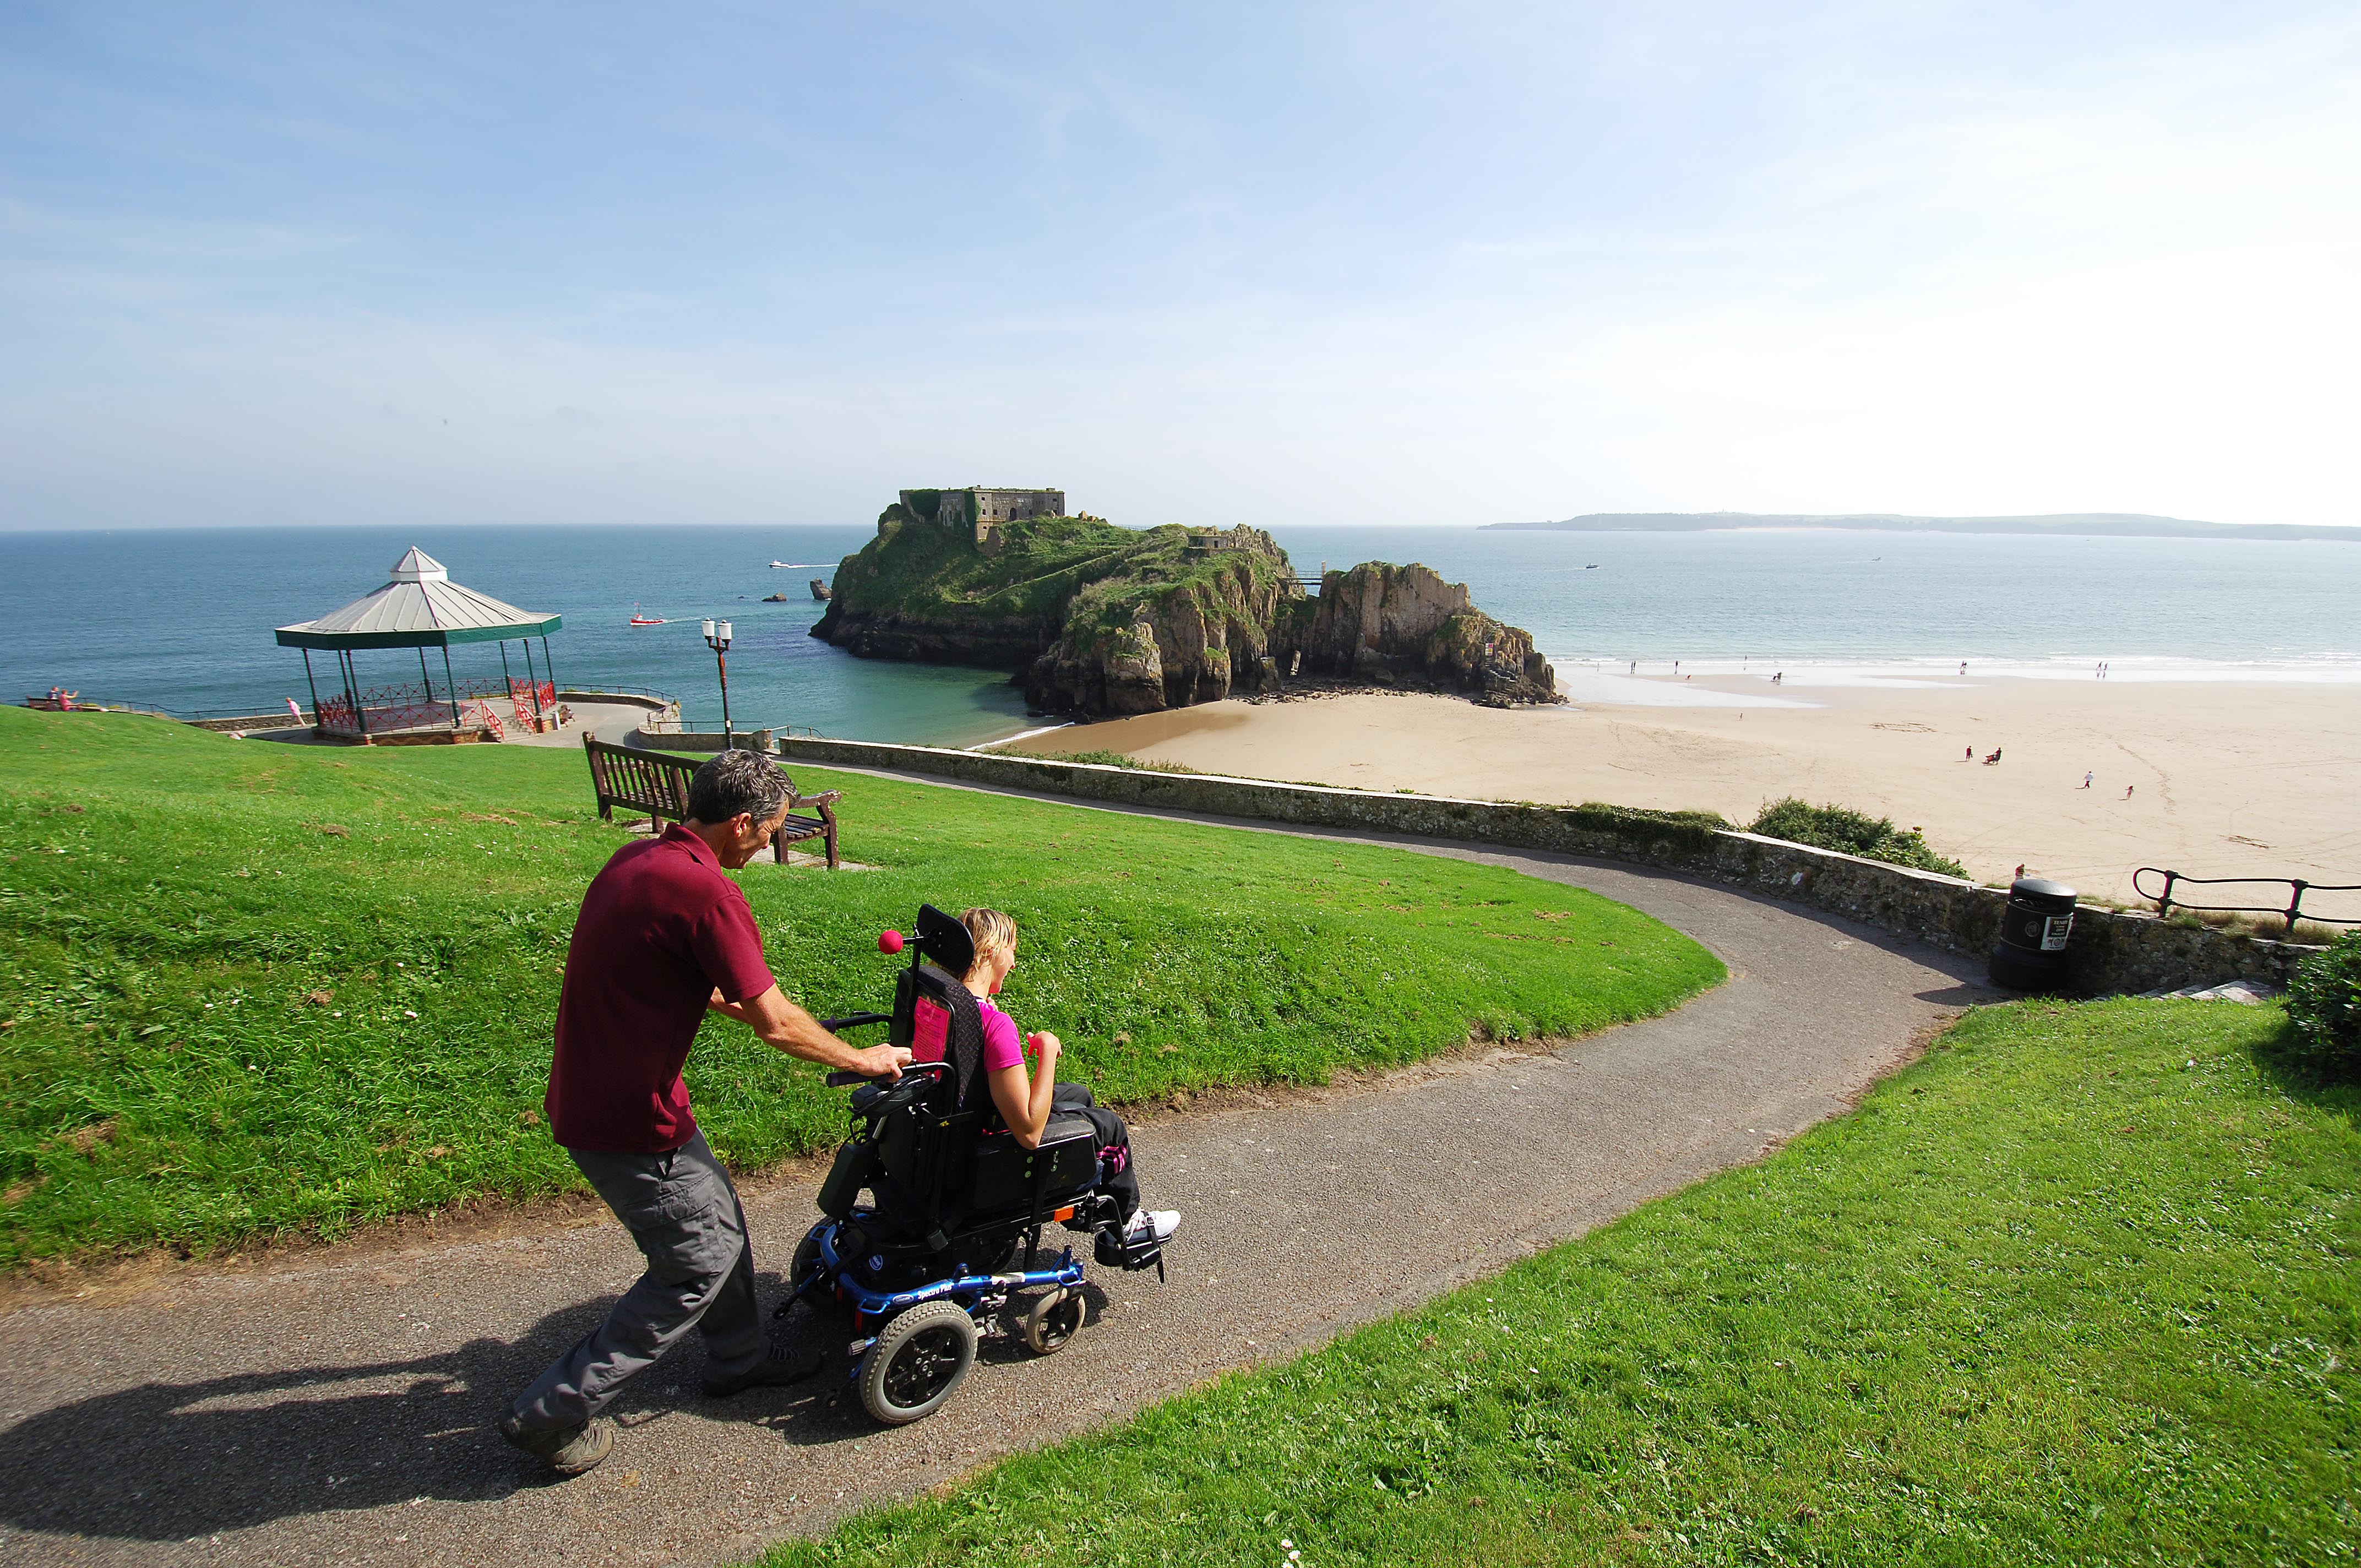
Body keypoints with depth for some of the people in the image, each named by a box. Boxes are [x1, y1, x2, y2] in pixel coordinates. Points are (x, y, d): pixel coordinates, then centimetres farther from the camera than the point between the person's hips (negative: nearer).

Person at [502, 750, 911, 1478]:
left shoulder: (638, 859, 5)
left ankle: (739, 1357, 41)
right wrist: (861, 1059, -6)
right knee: (700, 1262, 7)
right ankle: (556, 1412, 18)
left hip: (591, 1092, 10)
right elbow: (775, 1023, -21)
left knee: (718, 1216, 23)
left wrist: (750, 1008, 25)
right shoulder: (707, 892, -25)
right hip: (628, 1119, -10)